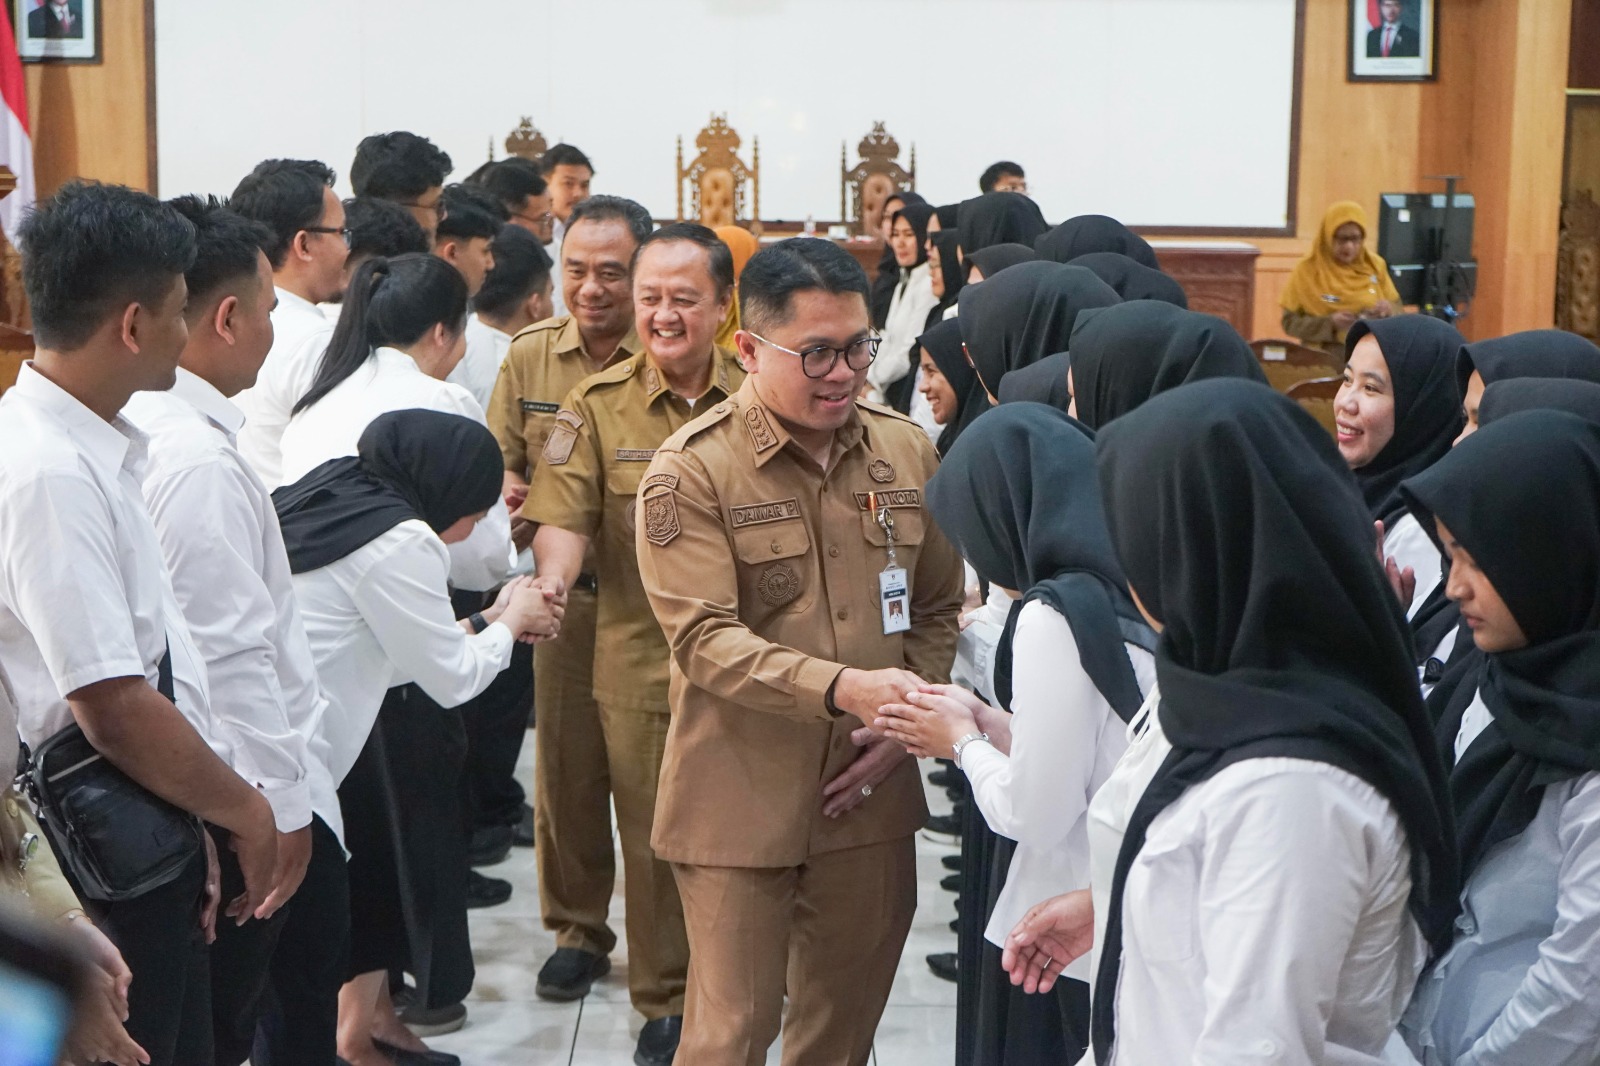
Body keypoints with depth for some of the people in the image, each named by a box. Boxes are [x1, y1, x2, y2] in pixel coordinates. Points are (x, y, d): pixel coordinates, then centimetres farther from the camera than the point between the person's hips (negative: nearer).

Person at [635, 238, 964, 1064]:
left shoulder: (906, 452, 4)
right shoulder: (693, 468, -10)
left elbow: (939, 608, 11)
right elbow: (704, 638, -18)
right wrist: (843, 688, -30)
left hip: (867, 793, 4)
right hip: (742, 802, -4)